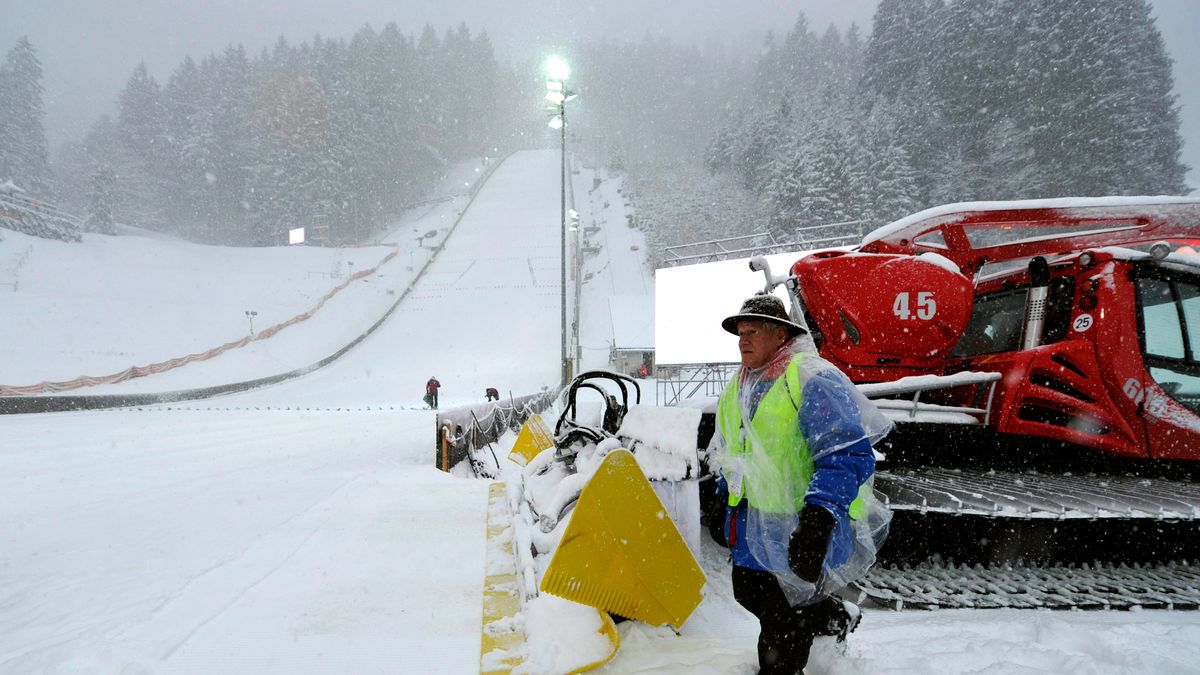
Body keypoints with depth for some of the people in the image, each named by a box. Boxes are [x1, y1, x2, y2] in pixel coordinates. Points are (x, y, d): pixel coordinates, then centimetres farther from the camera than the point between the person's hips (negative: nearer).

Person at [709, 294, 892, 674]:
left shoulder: (812, 379, -20)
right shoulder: (737, 389, 8)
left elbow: (847, 456, -27)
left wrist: (817, 519, -35)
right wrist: (724, 502, 18)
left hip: (810, 525, -9)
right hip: (756, 521, 9)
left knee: (782, 628, -1)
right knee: (749, 594, 21)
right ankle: (835, 619, 43)